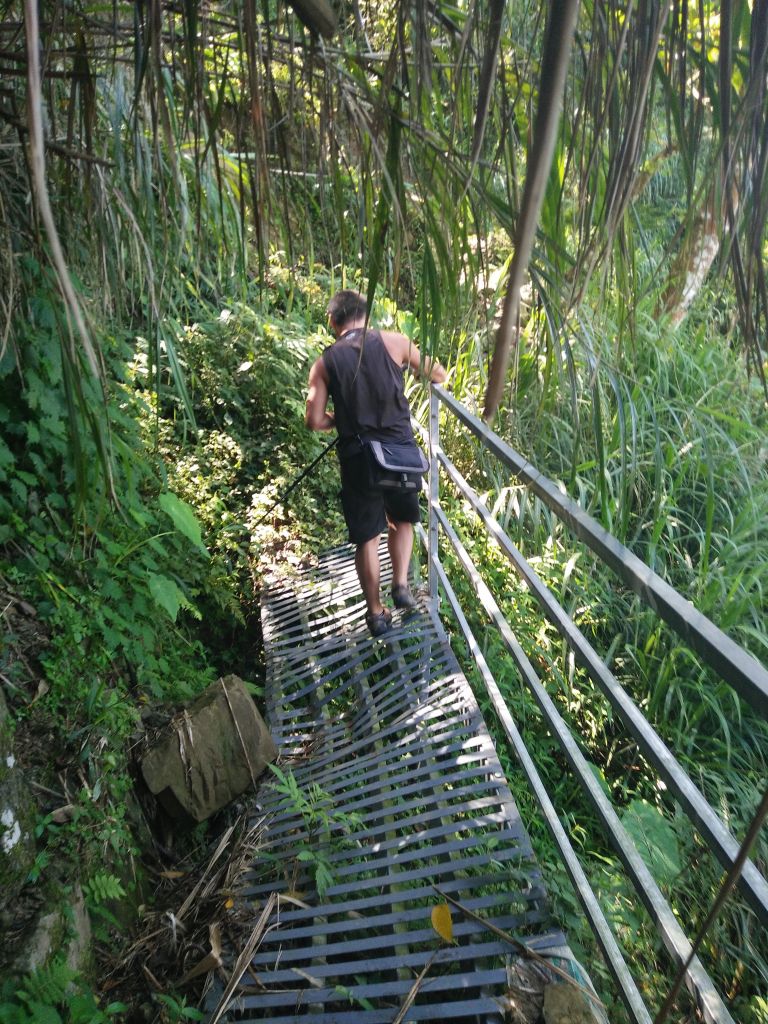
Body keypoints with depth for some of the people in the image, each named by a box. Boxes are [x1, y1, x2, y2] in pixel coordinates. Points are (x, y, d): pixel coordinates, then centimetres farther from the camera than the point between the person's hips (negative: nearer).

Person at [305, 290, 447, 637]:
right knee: (402, 520, 26)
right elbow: (439, 376, 9)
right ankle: (401, 584, 15)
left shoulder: (325, 363, 1)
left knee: (367, 537, 12)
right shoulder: (394, 342, -1)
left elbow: (314, 421, -4)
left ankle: (376, 613, 21)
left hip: (357, 458, 0)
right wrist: (413, 363, 29)